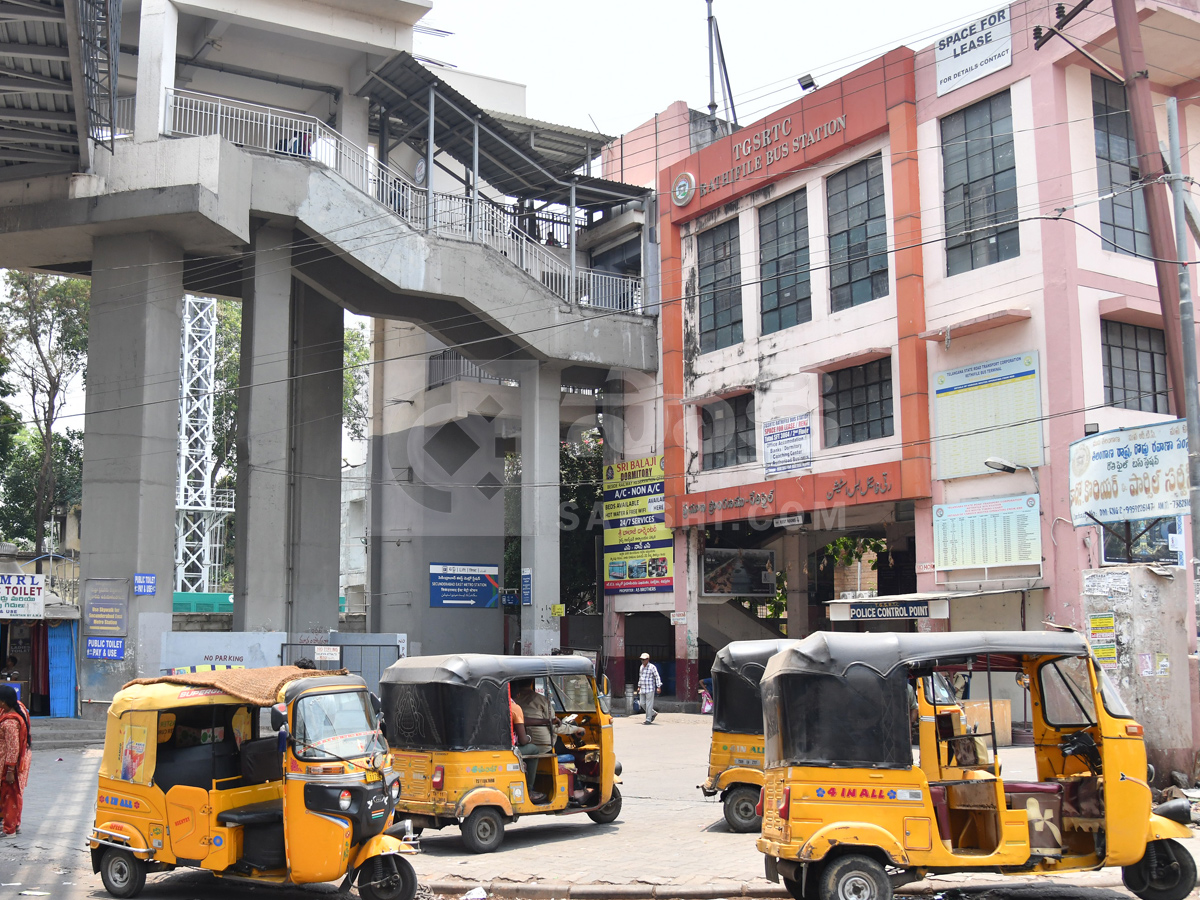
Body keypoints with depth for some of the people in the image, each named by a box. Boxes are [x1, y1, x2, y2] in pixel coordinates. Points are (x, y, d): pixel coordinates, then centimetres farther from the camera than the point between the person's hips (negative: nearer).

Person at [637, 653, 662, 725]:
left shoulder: (652, 667, -9)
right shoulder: (641, 667, 13)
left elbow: (657, 677, -11)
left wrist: (659, 687, -17)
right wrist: (639, 686, 24)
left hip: (650, 689, -8)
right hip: (642, 689, 8)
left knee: (649, 705, -5)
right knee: (643, 704, 8)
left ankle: (648, 720, 0)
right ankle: (653, 714, 27)